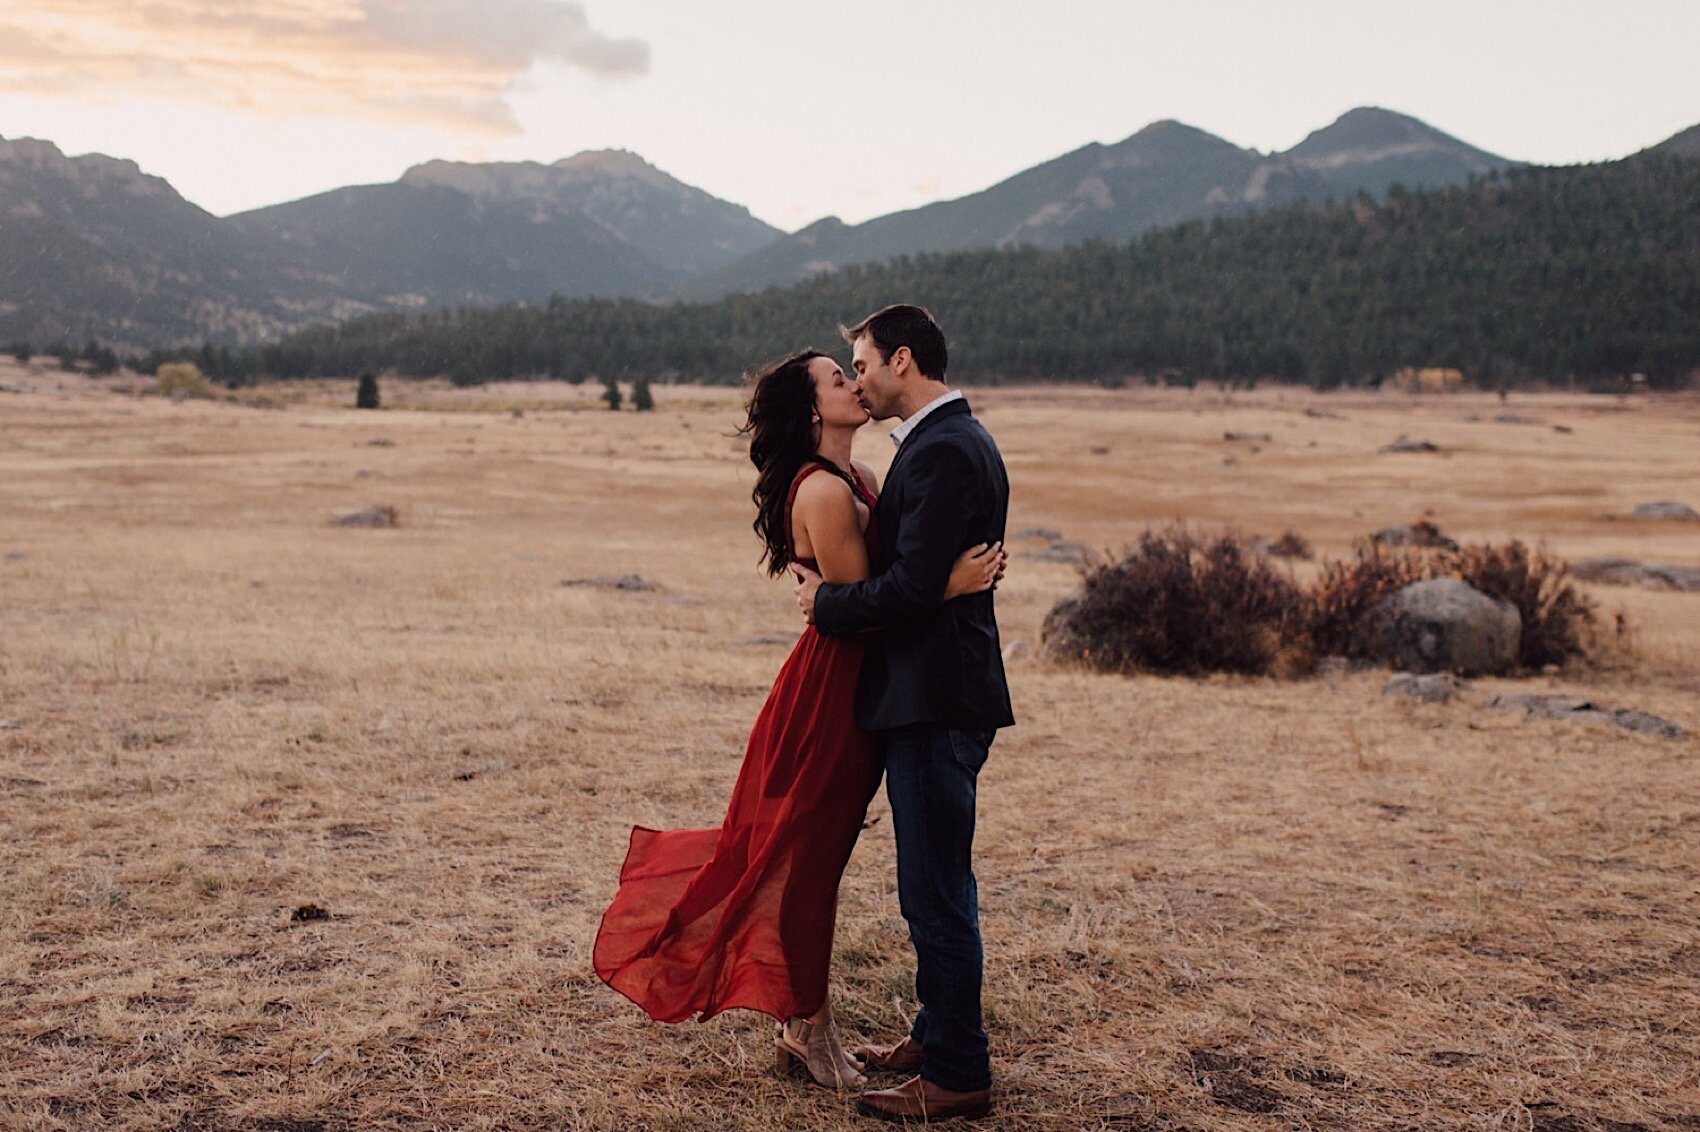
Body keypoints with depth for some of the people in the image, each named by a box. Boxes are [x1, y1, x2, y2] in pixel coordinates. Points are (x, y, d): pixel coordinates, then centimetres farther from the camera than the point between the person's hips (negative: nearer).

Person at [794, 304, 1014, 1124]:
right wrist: (834, 592, 11)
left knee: (937, 890, -2)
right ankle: (937, 1034, 33)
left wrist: (828, 603, -9)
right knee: (933, 885, 20)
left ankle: (958, 1076, 8)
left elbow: (913, 586, -24)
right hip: (936, 694, 11)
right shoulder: (953, 441, 15)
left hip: (936, 702, -11)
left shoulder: (944, 451, -18)